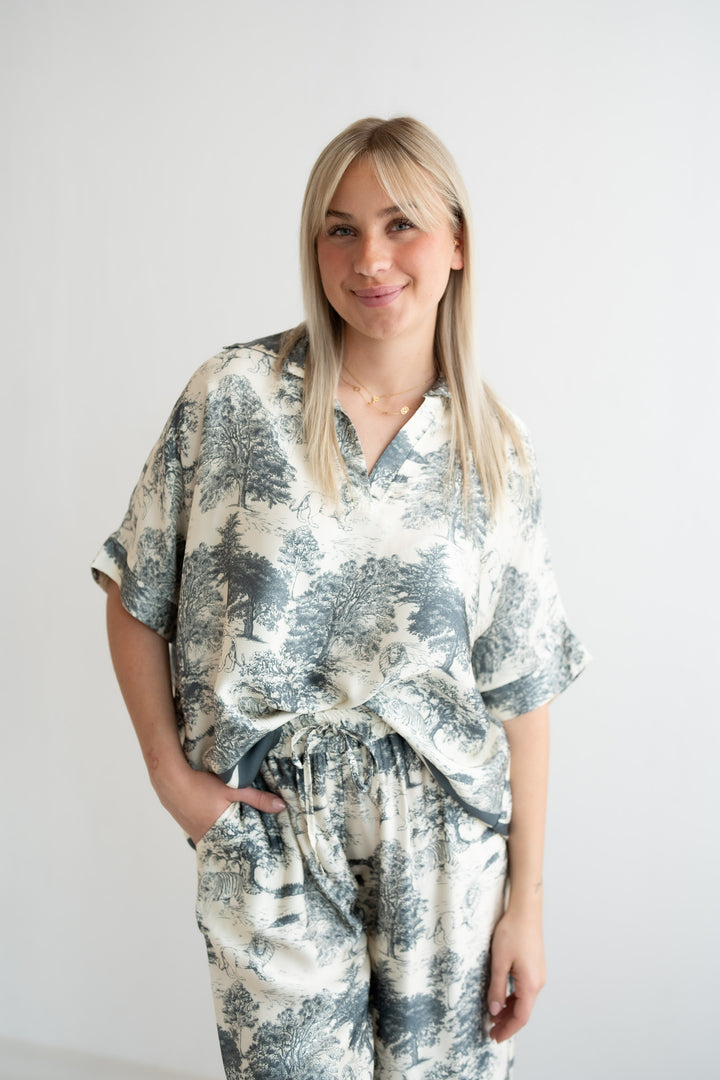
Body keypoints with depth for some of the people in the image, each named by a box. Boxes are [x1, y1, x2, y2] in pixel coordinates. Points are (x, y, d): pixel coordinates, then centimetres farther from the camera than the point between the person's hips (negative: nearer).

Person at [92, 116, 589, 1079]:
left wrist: (526, 901, 0)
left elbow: (520, 691, -1)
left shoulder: (497, 455, -2)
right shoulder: (232, 396, -7)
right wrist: (169, 771, -3)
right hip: (266, 831, -1)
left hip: (443, 845, 2)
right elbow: (136, 599, 1)